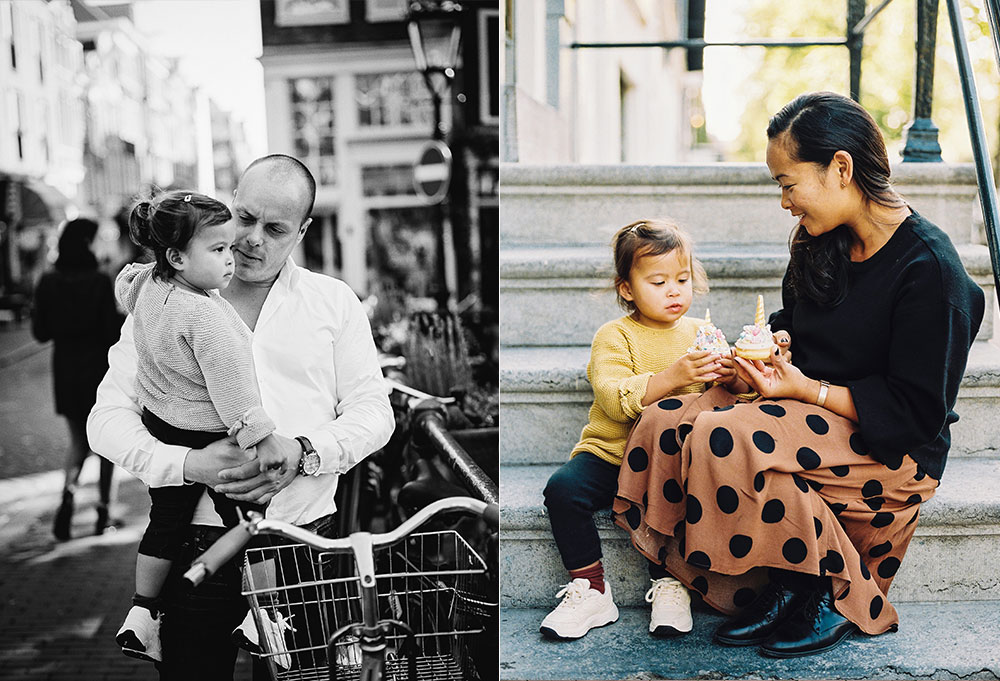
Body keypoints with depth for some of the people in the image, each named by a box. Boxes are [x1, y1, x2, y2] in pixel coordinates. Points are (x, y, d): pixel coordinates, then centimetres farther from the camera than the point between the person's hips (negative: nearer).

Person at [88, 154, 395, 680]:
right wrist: (188, 464, -15)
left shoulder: (335, 302, 8)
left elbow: (372, 411, 5)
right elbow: (108, 419, 3)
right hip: (198, 543, 0)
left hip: (305, 543, 1)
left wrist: (303, 453, -13)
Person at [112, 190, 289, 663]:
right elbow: (231, 381, -30)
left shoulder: (145, 285, -2)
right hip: (207, 439, -9)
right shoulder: (204, 315, -29)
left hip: (157, 427, 9)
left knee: (166, 519, 22)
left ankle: (141, 615, 31)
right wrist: (262, 436, -27)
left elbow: (124, 284, 23)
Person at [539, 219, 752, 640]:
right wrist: (670, 377, -31)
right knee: (563, 488, -25)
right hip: (611, 451, 0)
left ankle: (668, 585, -6)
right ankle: (590, 590, -8)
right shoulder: (615, 336, -1)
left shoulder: (700, 333, 10)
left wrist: (731, 379, -18)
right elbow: (615, 399, -18)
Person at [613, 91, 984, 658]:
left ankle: (839, 596, -11)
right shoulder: (820, 242, 5)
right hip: (809, 410, 8)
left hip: (893, 450, -8)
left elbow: (916, 412, -17)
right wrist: (775, 345, 1)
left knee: (722, 439, -32)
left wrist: (808, 390, -21)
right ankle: (778, 588, -7)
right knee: (663, 425, -15)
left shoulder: (929, 266, -18)